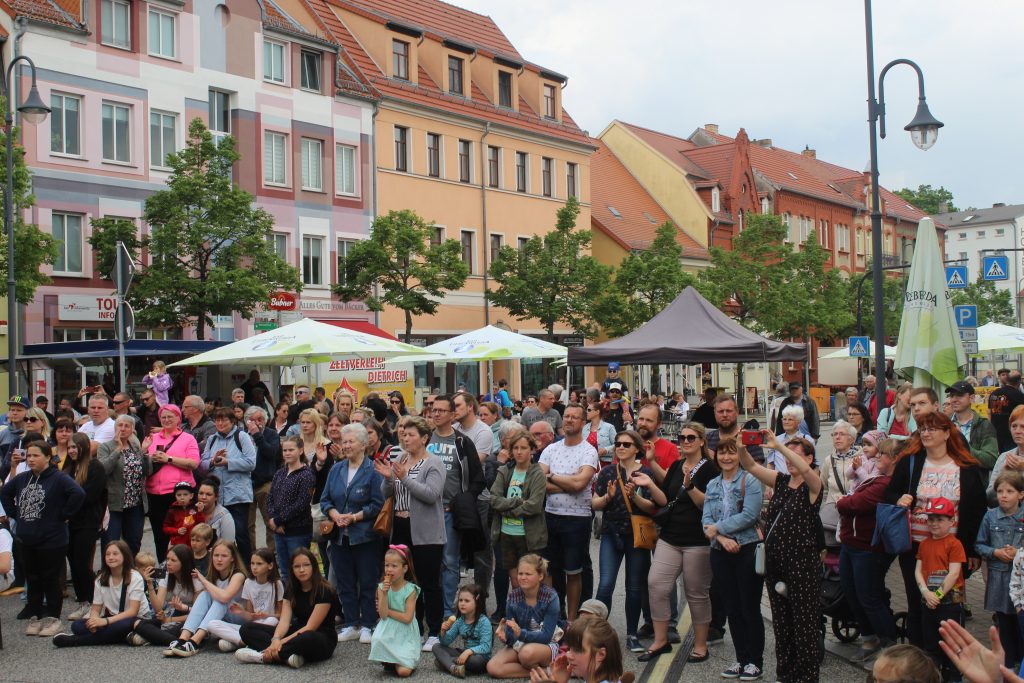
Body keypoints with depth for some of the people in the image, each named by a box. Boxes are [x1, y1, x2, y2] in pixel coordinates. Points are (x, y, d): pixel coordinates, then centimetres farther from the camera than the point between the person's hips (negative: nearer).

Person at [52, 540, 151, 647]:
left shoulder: (135, 578, -12)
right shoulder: (101, 579, 3)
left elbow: (133, 611, -21)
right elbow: (96, 609, 2)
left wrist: (105, 621, -33)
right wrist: (94, 620, -23)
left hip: (135, 619, -5)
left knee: (124, 624, -40)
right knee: (77, 625, -18)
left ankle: (75, 640, -27)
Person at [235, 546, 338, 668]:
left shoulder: (325, 591, -13)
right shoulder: (291, 590, 6)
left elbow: (310, 627, -19)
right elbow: (284, 620, -7)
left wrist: (282, 642, -27)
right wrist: (276, 639, -29)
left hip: (322, 640, -7)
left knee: (307, 639, -45)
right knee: (247, 628, -8)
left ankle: (263, 656, -29)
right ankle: (288, 656, -29)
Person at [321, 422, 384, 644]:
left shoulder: (373, 471, -7)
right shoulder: (336, 470, 11)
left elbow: (377, 504, -11)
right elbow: (325, 500, 10)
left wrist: (354, 517, -17)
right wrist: (335, 516, -8)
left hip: (365, 536, -6)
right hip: (340, 535, 6)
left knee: (367, 582, 1)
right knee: (345, 582, 10)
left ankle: (367, 626, 11)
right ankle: (351, 625, 19)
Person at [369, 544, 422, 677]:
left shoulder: (410, 590, -10)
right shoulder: (382, 587, -1)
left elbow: (407, 618, -16)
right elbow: (383, 615, -9)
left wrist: (388, 611, -11)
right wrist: (384, 593, -20)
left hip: (405, 634, -3)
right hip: (388, 631, 3)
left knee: (404, 671, -18)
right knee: (376, 641, -33)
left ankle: (403, 661, 20)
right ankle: (389, 662, 1)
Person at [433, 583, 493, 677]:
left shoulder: (484, 621, -16)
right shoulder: (459, 621, 2)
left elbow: (485, 647, -24)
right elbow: (445, 643, 3)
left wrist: (469, 651, -38)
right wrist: (444, 631, -18)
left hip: (481, 657, -6)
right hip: (465, 654, 6)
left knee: (476, 660, -40)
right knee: (437, 647, -6)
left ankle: (445, 661, -17)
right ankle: (453, 667, -33)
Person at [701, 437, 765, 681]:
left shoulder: (750, 481, -5)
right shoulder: (712, 485, 12)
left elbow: (749, 516, -16)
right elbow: (706, 519, 4)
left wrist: (718, 528, -11)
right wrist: (722, 538, -13)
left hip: (747, 550, -5)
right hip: (721, 552, 5)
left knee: (750, 608, 0)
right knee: (731, 608, 10)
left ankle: (755, 661, 11)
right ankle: (741, 658, 20)